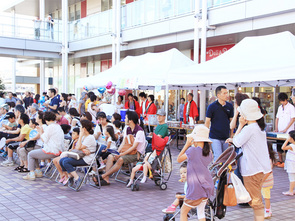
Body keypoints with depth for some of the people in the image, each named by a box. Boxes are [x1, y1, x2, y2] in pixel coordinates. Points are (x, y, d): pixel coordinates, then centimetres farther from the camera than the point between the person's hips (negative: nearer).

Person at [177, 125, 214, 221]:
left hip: (196, 189, -7)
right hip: (207, 187, 7)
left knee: (183, 211, 9)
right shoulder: (209, 153, 3)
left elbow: (179, 159, -4)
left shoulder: (192, 150, -16)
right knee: (201, 212, 20)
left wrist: (187, 144, -5)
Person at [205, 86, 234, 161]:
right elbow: (207, 122, -3)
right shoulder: (212, 106, -7)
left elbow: (231, 120, 12)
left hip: (226, 137, 4)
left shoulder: (229, 106, 5)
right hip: (215, 137, -4)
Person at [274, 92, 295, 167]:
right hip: (279, 132, 6)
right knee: (279, 147, 9)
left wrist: (285, 129, -16)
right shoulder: (280, 107, 12)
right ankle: (280, 161, 19)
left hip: (288, 132, -6)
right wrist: (276, 128, 4)